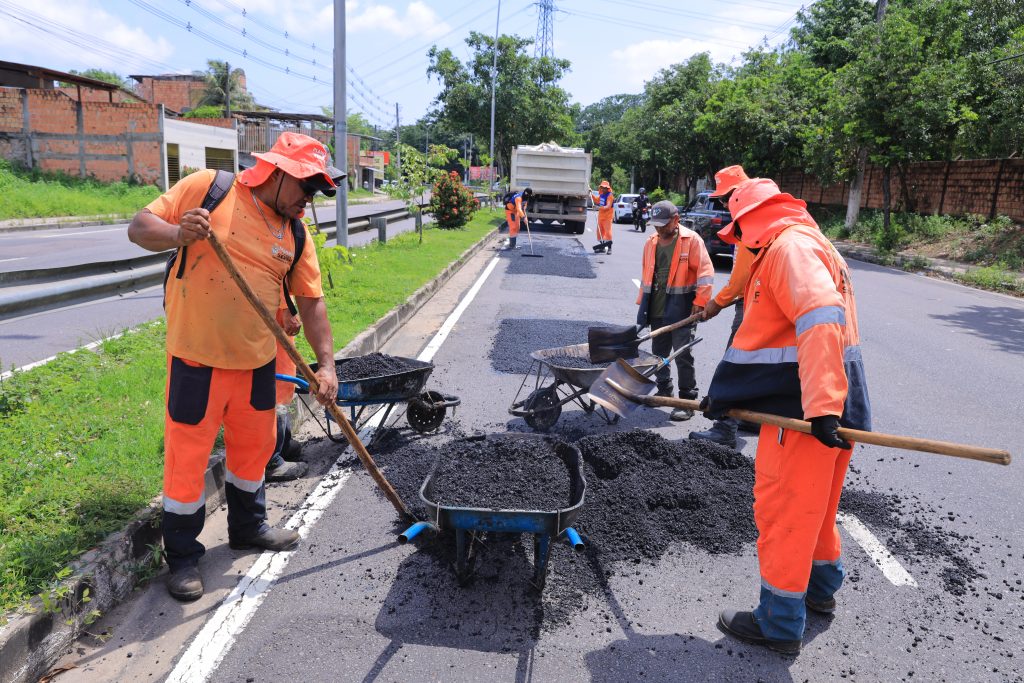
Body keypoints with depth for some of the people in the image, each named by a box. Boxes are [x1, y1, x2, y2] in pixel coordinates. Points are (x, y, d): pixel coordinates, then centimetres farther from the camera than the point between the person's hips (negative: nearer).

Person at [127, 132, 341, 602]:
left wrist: (326, 363, -3)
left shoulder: (297, 234, 5)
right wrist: (178, 233, -27)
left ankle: (248, 526, 42)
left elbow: (311, 302, 4)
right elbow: (140, 228, -5)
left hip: (257, 361, 5)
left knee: (254, 447, 18)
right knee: (187, 456, 4)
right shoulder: (207, 188, -6)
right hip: (197, 357, -5)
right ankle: (182, 557, 22)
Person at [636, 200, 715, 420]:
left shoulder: (691, 240, -7)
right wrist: (643, 302, 19)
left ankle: (687, 400, 3)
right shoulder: (651, 242, 12)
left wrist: (700, 302, -18)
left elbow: (705, 272, -11)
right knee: (658, 352, 16)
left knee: (683, 355, -4)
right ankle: (664, 390, 33)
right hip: (656, 309, 7)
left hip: (681, 309, -6)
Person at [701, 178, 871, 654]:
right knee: (813, 504, 25)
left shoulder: (789, 245, -14)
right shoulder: (805, 244, 20)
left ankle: (780, 625, 16)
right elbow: (765, 336, 22)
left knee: (782, 509, 2)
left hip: (803, 410, -10)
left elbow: (821, 320, -30)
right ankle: (822, 587, 44)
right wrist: (722, 395, 22)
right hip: (817, 404, 10)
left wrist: (822, 405, -35)